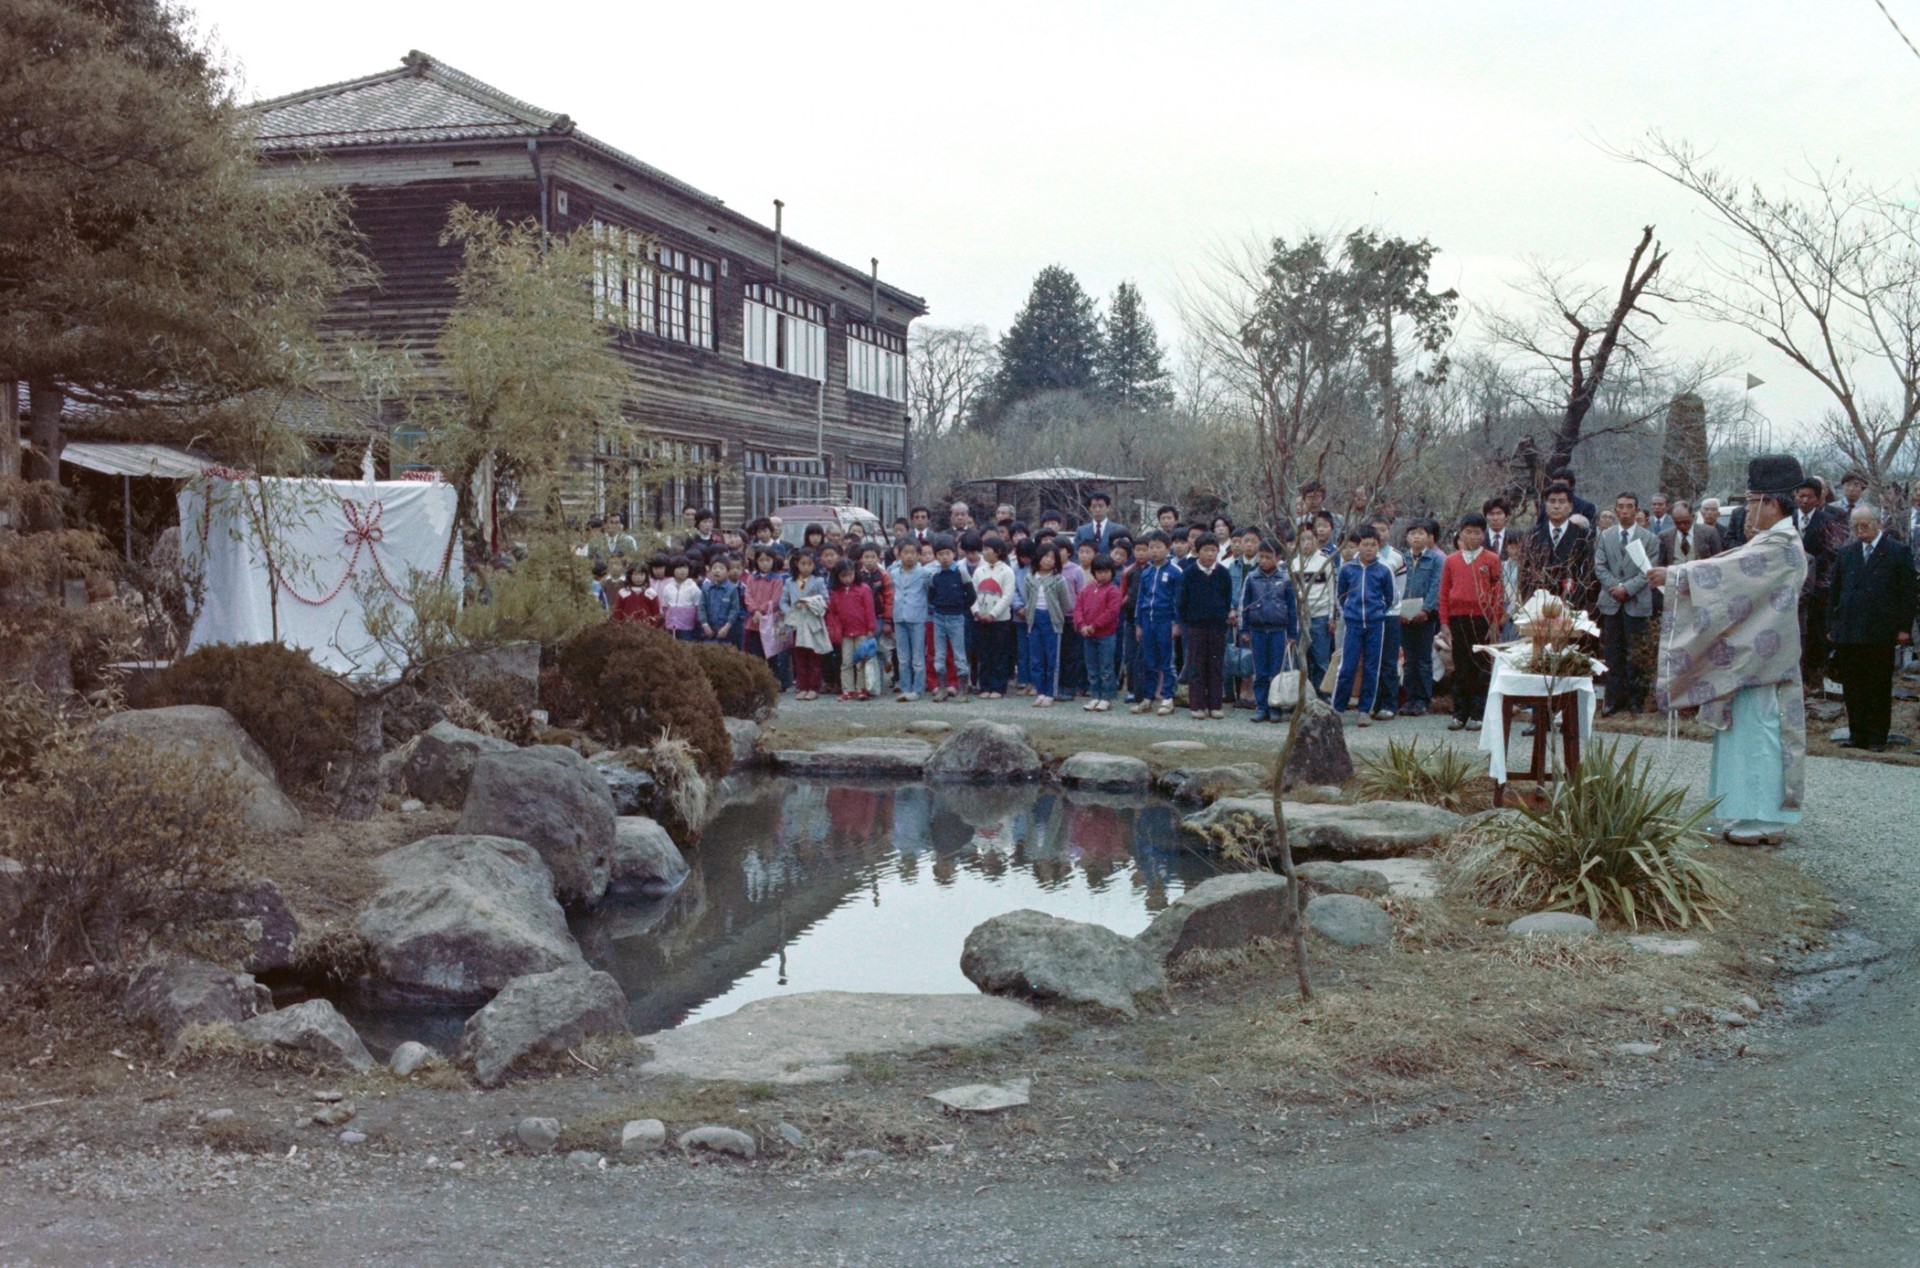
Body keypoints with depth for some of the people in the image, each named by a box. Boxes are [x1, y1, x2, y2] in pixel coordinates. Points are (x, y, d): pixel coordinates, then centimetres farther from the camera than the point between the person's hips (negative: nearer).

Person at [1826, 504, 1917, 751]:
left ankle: (1877, 737, 11)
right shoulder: (1847, 554, 13)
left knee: (1879, 688, 4)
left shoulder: (1898, 552, 0)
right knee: (1852, 687, 5)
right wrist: (1832, 625, 9)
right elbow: (1835, 592, 15)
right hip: (1848, 633, 4)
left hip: (1881, 633, -4)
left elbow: (1907, 592, -2)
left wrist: (1904, 627, -7)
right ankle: (1857, 734, 14)